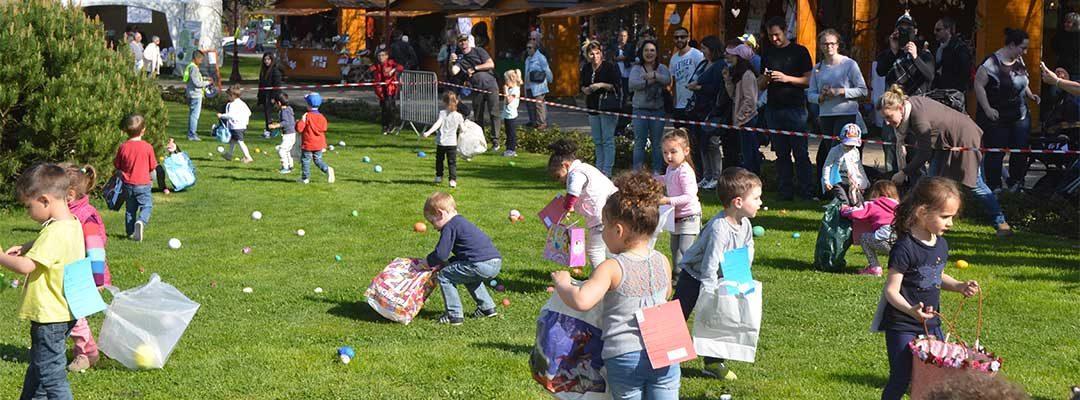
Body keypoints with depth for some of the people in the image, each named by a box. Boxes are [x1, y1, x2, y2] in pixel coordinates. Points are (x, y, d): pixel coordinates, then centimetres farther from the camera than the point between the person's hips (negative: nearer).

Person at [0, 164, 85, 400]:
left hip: (50, 316, -10)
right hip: (63, 311, 10)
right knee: (38, 368, 25)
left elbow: (25, 266, -29)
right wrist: (26, 248, 9)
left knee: (50, 373, -2)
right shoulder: (73, 224, 5)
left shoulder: (55, 232, -25)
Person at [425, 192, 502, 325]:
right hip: (496, 263, 10)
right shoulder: (461, 222, 27)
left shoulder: (449, 227, -4)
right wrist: (448, 262, 25)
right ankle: (487, 308, 35)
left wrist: (428, 262, 9)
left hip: (480, 264, -10)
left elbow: (441, 254, -10)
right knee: (470, 278, 37)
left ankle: (455, 314, 1)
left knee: (444, 276, 1)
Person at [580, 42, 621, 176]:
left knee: (608, 140, -7)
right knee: (597, 141, 12)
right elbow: (582, 86, 18)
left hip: (608, 106, -6)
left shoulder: (610, 67, -8)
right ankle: (599, 169, 20)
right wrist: (586, 89, -3)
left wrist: (601, 85, -20)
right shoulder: (586, 69, 9)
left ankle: (607, 171, -5)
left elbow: (616, 86, -11)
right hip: (593, 107, 6)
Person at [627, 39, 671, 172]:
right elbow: (633, 83, -15)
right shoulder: (636, 68, 4)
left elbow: (668, 80, -11)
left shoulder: (662, 68, 9)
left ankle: (657, 172, 13)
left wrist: (654, 75, -18)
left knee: (657, 143, 6)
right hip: (640, 110, -1)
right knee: (639, 143, -1)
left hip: (658, 110, 2)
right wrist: (651, 80, -14)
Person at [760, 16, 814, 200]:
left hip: (795, 108, -4)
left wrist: (787, 78, -15)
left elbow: (809, 80, -3)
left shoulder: (799, 51, 1)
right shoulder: (767, 54, 15)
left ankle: (805, 190, -3)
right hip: (773, 108, 4)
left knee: (800, 152, -5)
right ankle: (786, 190, 10)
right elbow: (760, 85, 17)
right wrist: (765, 79, -5)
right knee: (781, 153, 6)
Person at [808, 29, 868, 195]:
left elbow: (863, 90, -6)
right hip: (826, 115, 5)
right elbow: (810, 94, 10)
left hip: (846, 113, -5)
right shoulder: (817, 69, 10)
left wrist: (840, 91, -14)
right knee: (828, 150, 9)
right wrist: (821, 96, -11)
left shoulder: (849, 64, -3)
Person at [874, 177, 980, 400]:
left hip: (930, 323, 8)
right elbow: (891, 290, -22)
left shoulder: (941, 244, 5)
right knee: (901, 379, -2)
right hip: (902, 325, -8)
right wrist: (910, 310, -38)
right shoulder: (905, 248, -21)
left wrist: (959, 286, 4)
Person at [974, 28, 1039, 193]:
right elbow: (978, 85, -16)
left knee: (1021, 152, 6)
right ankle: (993, 188, 10)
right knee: (995, 154, -2)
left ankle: (1015, 185, 20)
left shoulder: (1019, 60, 8)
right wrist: (987, 109, -19)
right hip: (997, 118, -7)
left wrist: (1030, 95, 8)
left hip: (1020, 116, 7)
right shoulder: (992, 62, -17)